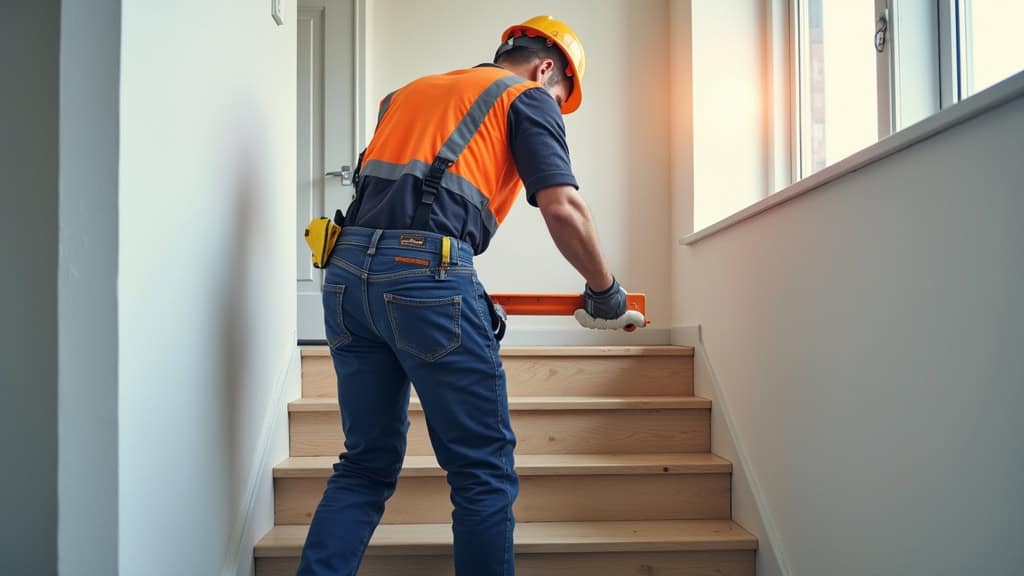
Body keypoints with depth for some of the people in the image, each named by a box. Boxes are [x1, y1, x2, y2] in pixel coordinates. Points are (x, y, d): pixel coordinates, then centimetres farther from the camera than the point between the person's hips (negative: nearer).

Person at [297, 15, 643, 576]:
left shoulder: (407, 91, 29)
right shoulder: (528, 97, 10)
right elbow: (562, 208, -4)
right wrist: (605, 294, 9)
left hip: (346, 273, 7)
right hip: (426, 276, -7)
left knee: (366, 466, 16)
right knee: (484, 474, 4)